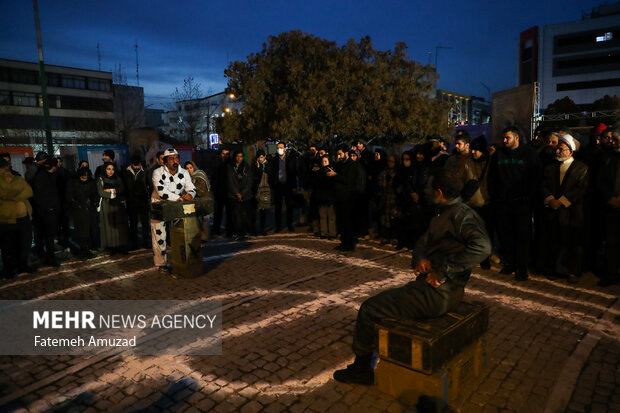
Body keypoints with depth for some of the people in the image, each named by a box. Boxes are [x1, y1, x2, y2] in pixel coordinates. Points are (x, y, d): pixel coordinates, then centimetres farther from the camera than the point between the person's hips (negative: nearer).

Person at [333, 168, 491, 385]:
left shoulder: (461, 215, -18)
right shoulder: (442, 215, 12)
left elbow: (482, 246, -35)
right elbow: (421, 243, 15)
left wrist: (442, 270, -29)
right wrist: (420, 259, -9)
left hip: (437, 294, -10)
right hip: (427, 286, 10)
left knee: (368, 310, -2)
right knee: (381, 300, 23)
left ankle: (361, 368, 17)